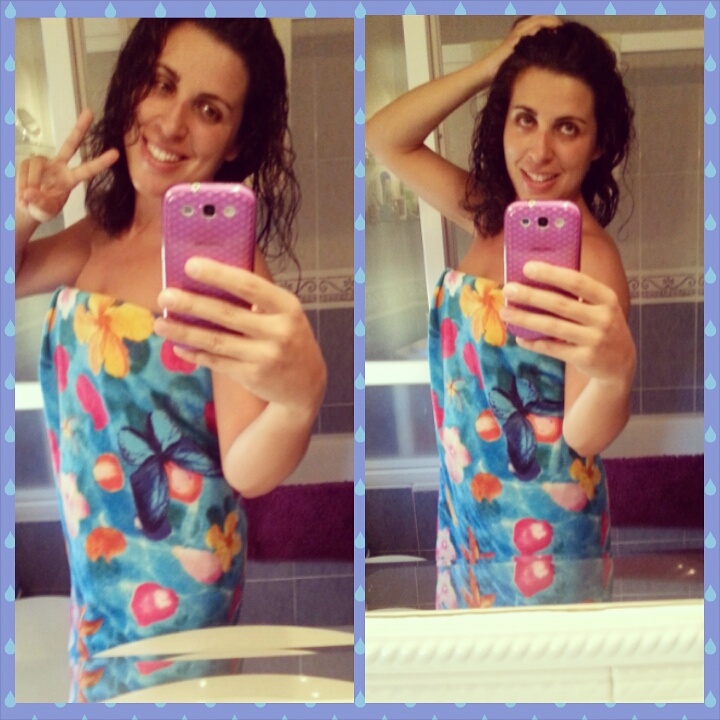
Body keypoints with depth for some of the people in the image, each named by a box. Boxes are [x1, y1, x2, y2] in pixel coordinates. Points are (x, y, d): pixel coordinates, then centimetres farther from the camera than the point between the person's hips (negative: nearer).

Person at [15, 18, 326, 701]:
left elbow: (244, 473, -27)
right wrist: (24, 214, -10)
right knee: (92, 688, 24)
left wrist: (300, 398, -50)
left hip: (166, 583, -7)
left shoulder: (224, 256, -22)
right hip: (86, 556, 7)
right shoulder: (105, 229, -2)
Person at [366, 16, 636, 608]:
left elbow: (584, 437, -25)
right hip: (468, 501, 7)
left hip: (541, 524, -7)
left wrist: (617, 371, -48)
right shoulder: (491, 214, -1)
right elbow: (385, 138, 3)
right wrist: (490, 65, -8)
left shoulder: (591, 255, -22)